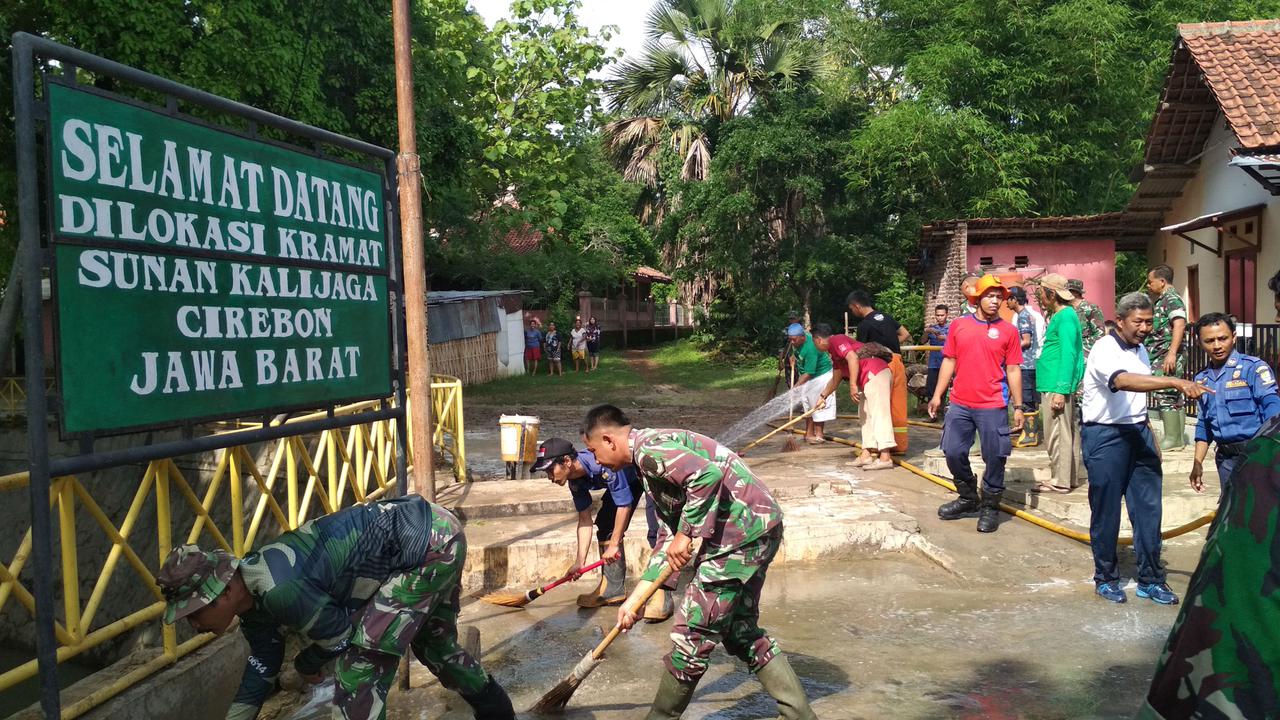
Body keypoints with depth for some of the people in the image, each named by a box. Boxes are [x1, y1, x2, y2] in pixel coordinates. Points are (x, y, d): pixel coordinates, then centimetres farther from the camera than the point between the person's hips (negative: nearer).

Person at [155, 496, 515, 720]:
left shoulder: (279, 590, -30)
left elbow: (341, 634, -15)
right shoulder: (250, 595, 1)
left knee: (363, 654, -11)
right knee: (434, 642, 27)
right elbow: (263, 661, 17)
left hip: (433, 542, -10)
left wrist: (308, 664, 6)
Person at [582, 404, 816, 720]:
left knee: (693, 634, 3)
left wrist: (686, 535, -17)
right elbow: (668, 537, 22)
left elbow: (708, 475, -28)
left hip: (741, 529, -11)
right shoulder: (650, 462, 20)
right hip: (759, 528, 11)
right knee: (741, 631, 20)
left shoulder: (648, 448, -12)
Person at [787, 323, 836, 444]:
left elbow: (809, 373, -32)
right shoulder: (796, 341, -10)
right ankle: (809, 433, 16)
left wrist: (795, 387, -33)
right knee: (808, 404, 10)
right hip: (805, 376, 8)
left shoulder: (810, 349, -35)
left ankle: (818, 435, -1)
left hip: (820, 374, -8)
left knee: (819, 405, -8)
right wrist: (794, 357, 3)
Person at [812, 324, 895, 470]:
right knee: (866, 415, 13)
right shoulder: (835, 353, 29)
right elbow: (835, 379, 40)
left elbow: (853, 358, -18)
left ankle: (885, 457, -19)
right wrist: (823, 396, 47)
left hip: (875, 374, -11)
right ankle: (867, 455, 13)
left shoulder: (836, 340, -2)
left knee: (879, 414, -14)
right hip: (871, 379, 11)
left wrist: (853, 385, -21)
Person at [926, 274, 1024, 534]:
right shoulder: (959, 325, 6)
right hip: (959, 404, 3)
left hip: (993, 407, -3)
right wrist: (937, 395, 6)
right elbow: (949, 361, 10)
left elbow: (1013, 370, 0)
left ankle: (990, 507, 18)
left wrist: (1018, 407, -2)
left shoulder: (1008, 331, 0)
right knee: (953, 453, 8)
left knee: (994, 458, 2)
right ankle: (968, 498, 29)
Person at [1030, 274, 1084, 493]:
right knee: (1063, 433, 15)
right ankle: (1066, 479, 22)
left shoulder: (1065, 316, -14)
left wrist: (1061, 390, -23)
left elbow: (1068, 356, -20)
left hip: (1056, 386, -10)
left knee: (1058, 434, -5)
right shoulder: (1061, 315, 17)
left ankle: (1061, 482, 0)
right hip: (1053, 385, 10)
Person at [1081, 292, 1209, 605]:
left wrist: (1150, 437, 17)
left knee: (1148, 508, 5)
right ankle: (1105, 577, 17)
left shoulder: (1140, 351, 12)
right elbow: (1124, 381, -36)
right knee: (1106, 511, 2)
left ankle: (1150, 579, 14)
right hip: (1105, 436, -7)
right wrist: (1176, 382, -43)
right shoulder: (1105, 350, -15)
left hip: (1138, 433, 7)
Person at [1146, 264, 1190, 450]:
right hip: (1160, 356, 10)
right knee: (1173, 398, 11)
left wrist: (1172, 353, -27)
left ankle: (1172, 438, -9)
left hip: (1167, 356, -10)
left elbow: (1180, 324, -21)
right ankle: (1179, 436, 15)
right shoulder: (1162, 300, 21)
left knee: (1164, 396, -10)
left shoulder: (1172, 298, -8)